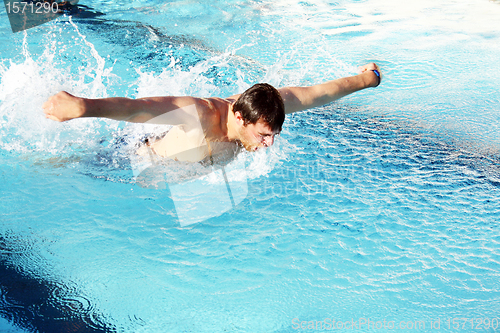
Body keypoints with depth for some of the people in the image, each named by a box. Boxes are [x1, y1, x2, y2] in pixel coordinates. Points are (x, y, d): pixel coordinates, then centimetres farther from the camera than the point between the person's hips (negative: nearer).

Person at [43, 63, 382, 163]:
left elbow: (320, 92, -11)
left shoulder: (264, 103, -24)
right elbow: (136, 109, -58)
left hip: (198, 168, 5)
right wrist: (83, 106, -75)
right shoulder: (199, 114, -44)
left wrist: (366, 79, 4)